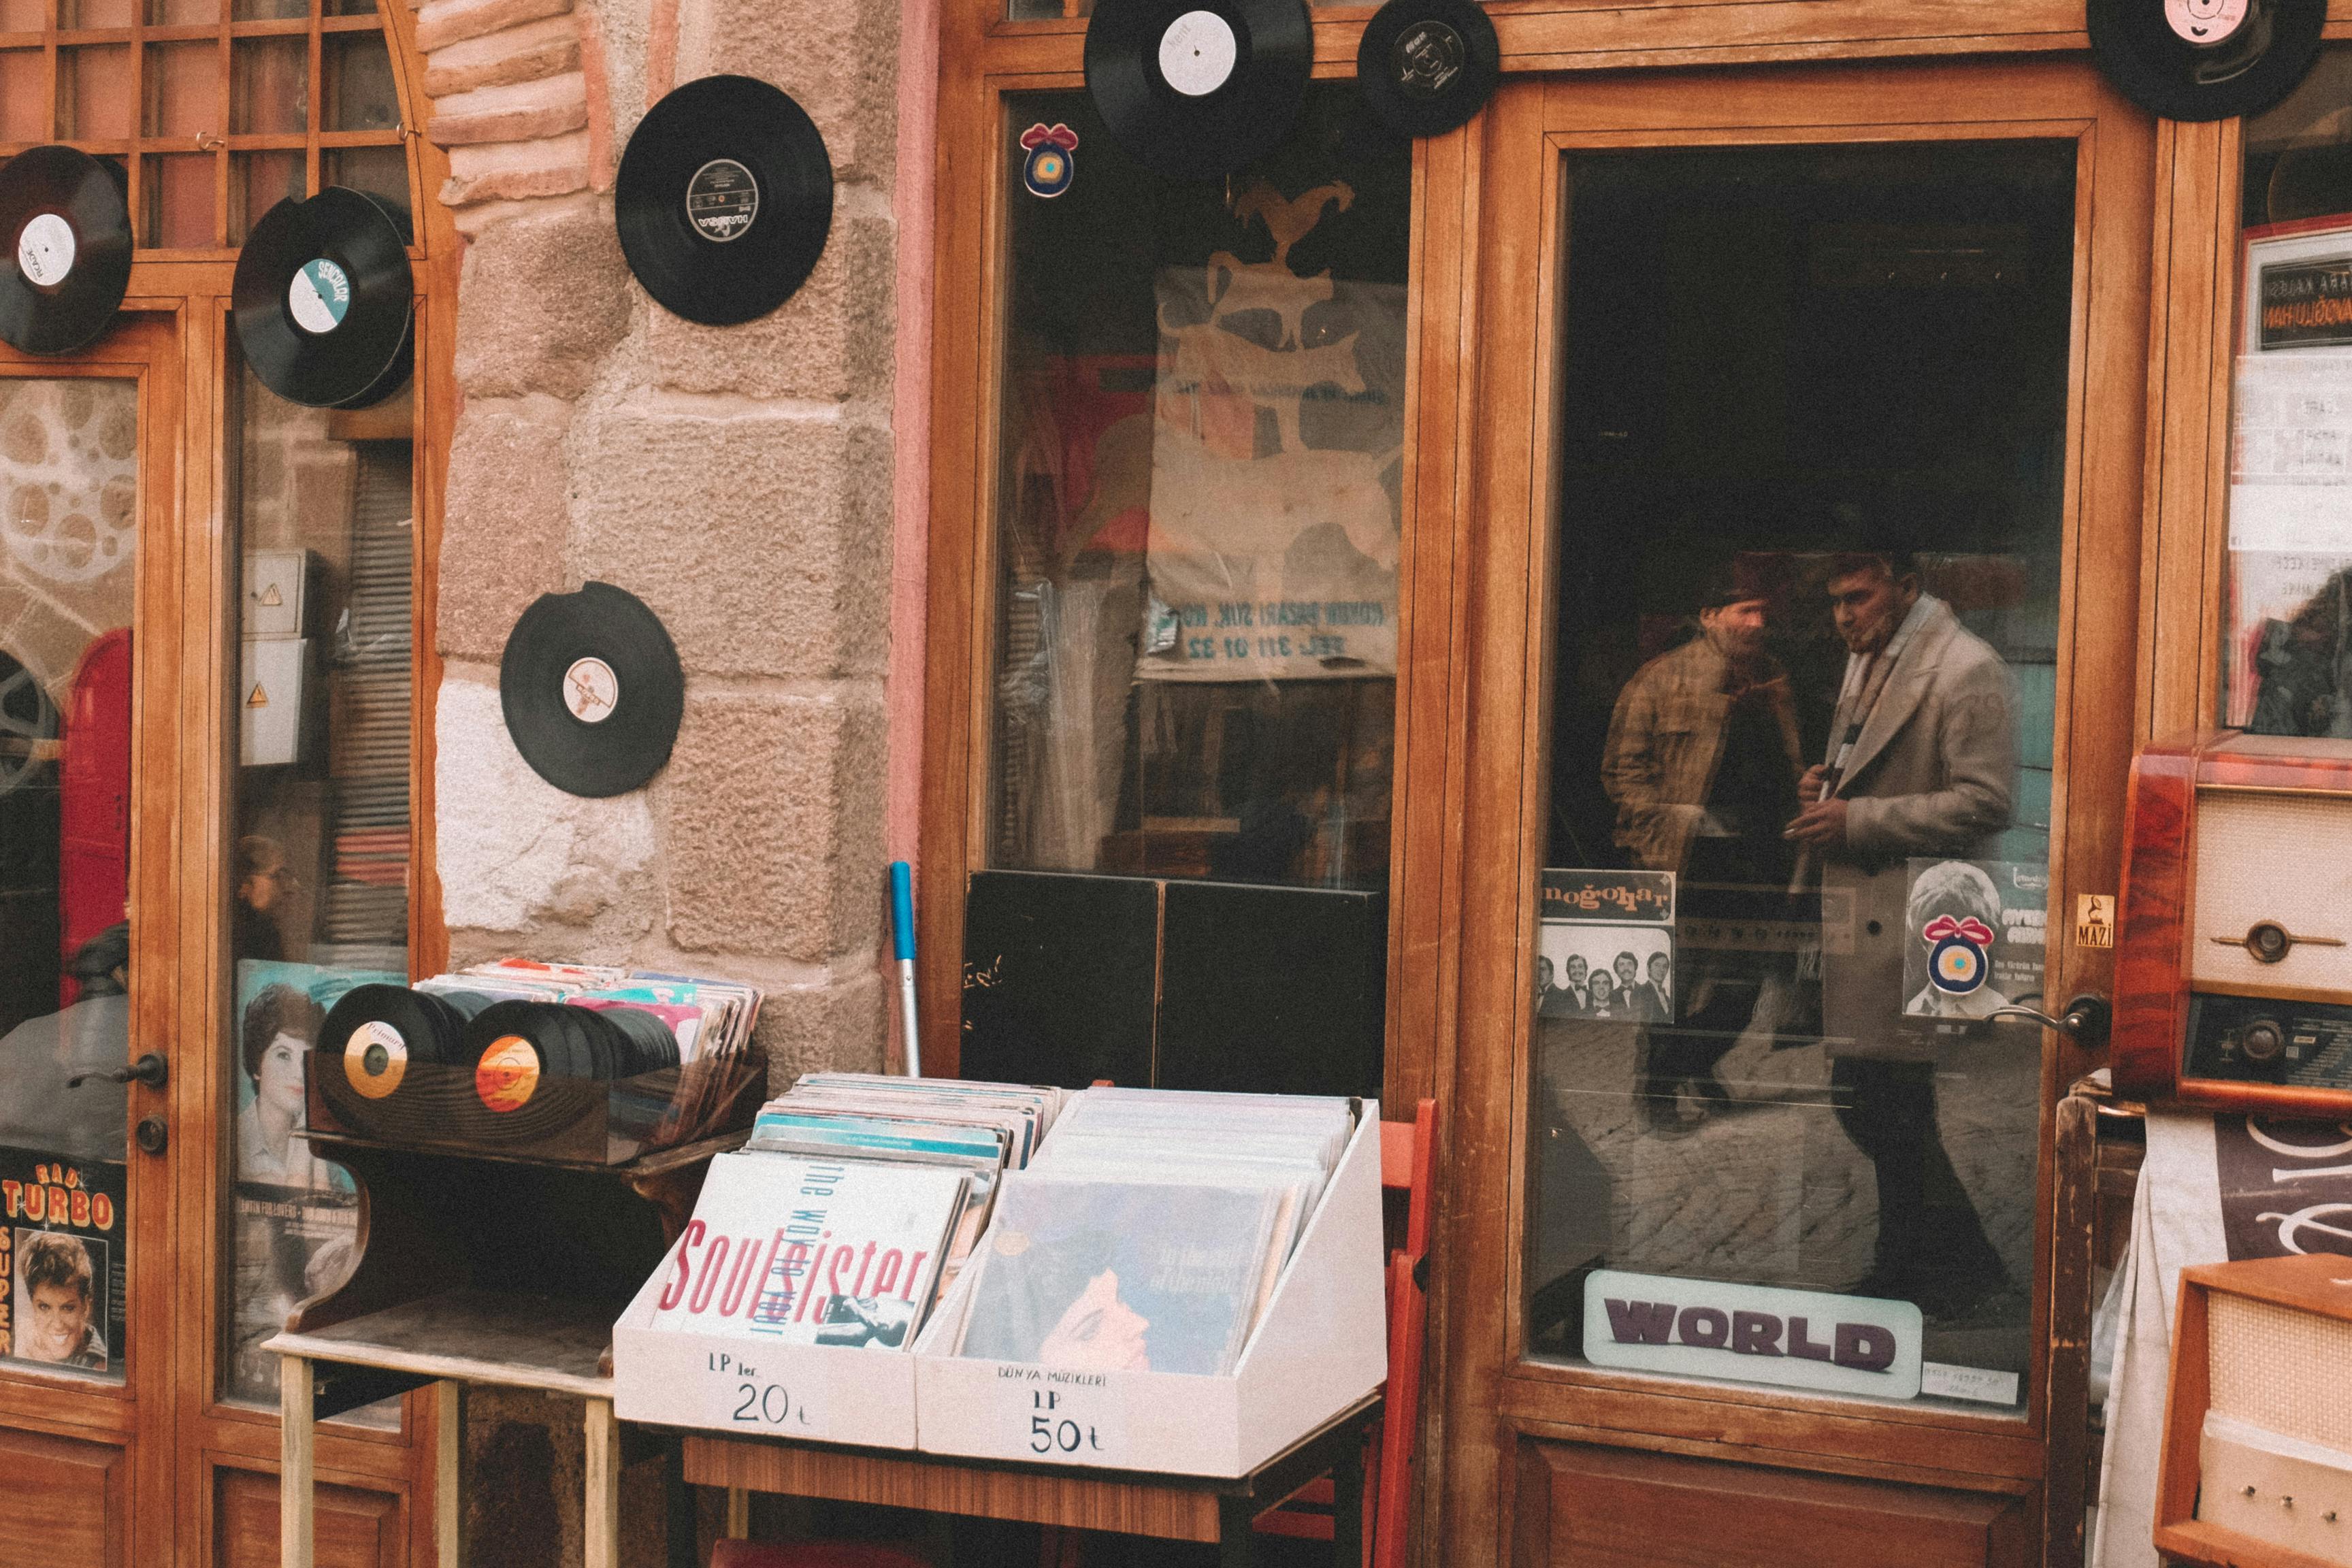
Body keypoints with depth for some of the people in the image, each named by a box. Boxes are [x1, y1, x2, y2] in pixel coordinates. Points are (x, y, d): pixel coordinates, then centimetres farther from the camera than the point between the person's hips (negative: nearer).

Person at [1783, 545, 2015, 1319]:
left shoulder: (1967, 672, -14)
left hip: (1910, 917, -9)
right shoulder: (1866, 659, 16)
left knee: (1892, 1102, -4)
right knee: (1855, 1096, 12)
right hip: (1854, 908, 9)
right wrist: (1830, 778, 7)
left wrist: (1857, 819, -19)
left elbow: (1984, 802, -19)